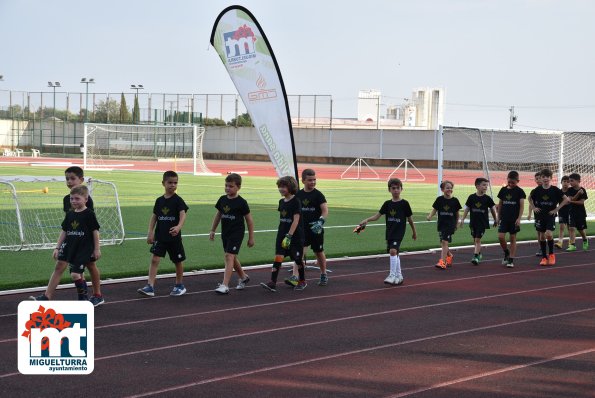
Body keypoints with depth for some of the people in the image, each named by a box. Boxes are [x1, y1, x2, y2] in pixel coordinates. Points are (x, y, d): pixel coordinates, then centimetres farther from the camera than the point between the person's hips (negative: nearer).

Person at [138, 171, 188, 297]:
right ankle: (150, 287, -12)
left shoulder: (178, 200, -8)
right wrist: (150, 232, 2)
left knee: (178, 261, 11)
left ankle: (179, 285, 29)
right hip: (160, 236, 3)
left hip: (174, 237, -3)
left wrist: (178, 227, -39)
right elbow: (154, 217, 9)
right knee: (154, 259, -9)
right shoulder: (159, 201, 4)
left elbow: (183, 215, -20)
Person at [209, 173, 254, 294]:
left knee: (229, 257, -15)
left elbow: (249, 220, -3)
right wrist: (212, 230, 16)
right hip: (225, 233, 6)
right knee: (232, 258, 17)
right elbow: (218, 215, 17)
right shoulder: (222, 200, 5)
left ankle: (225, 285, -19)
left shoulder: (241, 202, -10)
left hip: (237, 233, -6)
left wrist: (251, 237, -1)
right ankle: (243, 277, 39)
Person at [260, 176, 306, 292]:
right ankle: (272, 283, -12)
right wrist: (282, 234, 17)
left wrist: (289, 236, -23)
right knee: (278, 257, -6)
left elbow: (296, 220, -18)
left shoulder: (296, 202, -13)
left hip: (295, 235, -6)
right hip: (282, 234, 6)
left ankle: (302, 281, 26)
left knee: (298, 259, 8)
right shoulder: (282, 202, 8)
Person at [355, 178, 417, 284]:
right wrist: (367, 220, -15)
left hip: (399, 232, -5)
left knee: (393, 251, -21)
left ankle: (392, 275, -18)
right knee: (395, 253, 13)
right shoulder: (387, 204, 6)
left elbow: (410, 219, 4)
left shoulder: (404, 204, -5)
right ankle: (399, 276, 26)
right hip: (389, 232, 5)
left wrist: (414, 232, 12)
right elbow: (377, 216, 2)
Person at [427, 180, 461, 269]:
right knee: (442, 243, 12)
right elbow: (434, 209, 1)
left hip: (450, 224, -3)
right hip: (441, 224, 3)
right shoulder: (439, 199, -1)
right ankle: (450, 256, 40)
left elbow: (457, 214, 8)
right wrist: (430, 216, -18)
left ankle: (442, 262, -14)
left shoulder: (455, 200, -2)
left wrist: (456, 224, 15)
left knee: (445, 242, -13)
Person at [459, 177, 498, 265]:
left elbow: (492, 209, 6)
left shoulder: (487, 198, -4)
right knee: (475, 240, 13)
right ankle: (479, 253, 31)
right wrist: (462, 219, 1)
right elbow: (467, 209, 5)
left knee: (478, 239, -9)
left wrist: (495, 220, 12)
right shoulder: (471, 197, -2)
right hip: (473, 222, 3)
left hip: (483, 222, -3)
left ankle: (476, 256, -9)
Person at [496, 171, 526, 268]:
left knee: (513, 238, 2)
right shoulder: (503, 190, 6)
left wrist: (519, 218, -14)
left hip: (514, 219, -3)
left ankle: (511, 259, 7)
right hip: (504, 218, 3)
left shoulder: (519, 191, -3)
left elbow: (522, 206, -6)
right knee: (500, 237, -8)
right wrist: (498, 217, 10)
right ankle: (506, 253, 17)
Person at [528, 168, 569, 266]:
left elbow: (566, 199, -4)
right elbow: (530, 198, 16)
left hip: (550, 215, -3)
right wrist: (534, 208, 3)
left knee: (549, 234, -17)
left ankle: (551, 254, 5)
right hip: (540, 215, 3)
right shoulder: (537, 190, -2)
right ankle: (544, 257, 16)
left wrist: (557, 209, -7)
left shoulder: (555, 190, -8)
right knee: (542, 236, 6)